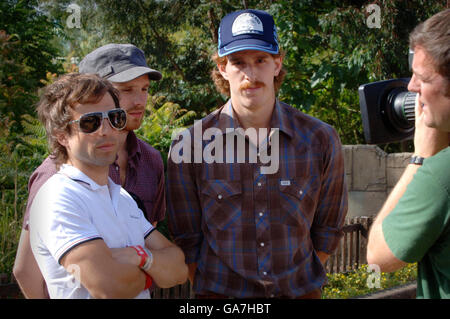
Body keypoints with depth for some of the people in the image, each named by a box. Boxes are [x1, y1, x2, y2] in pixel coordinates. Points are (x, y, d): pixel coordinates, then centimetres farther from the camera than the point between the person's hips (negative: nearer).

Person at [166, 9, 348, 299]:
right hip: (222, 291, -1)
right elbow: (186, 239, -1)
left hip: (300, 290, 2)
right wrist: (210, 288, -4)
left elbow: (328, 229, 5)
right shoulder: (188, 144, -8)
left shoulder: (320, 140, -4)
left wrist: (300, 280, 2)